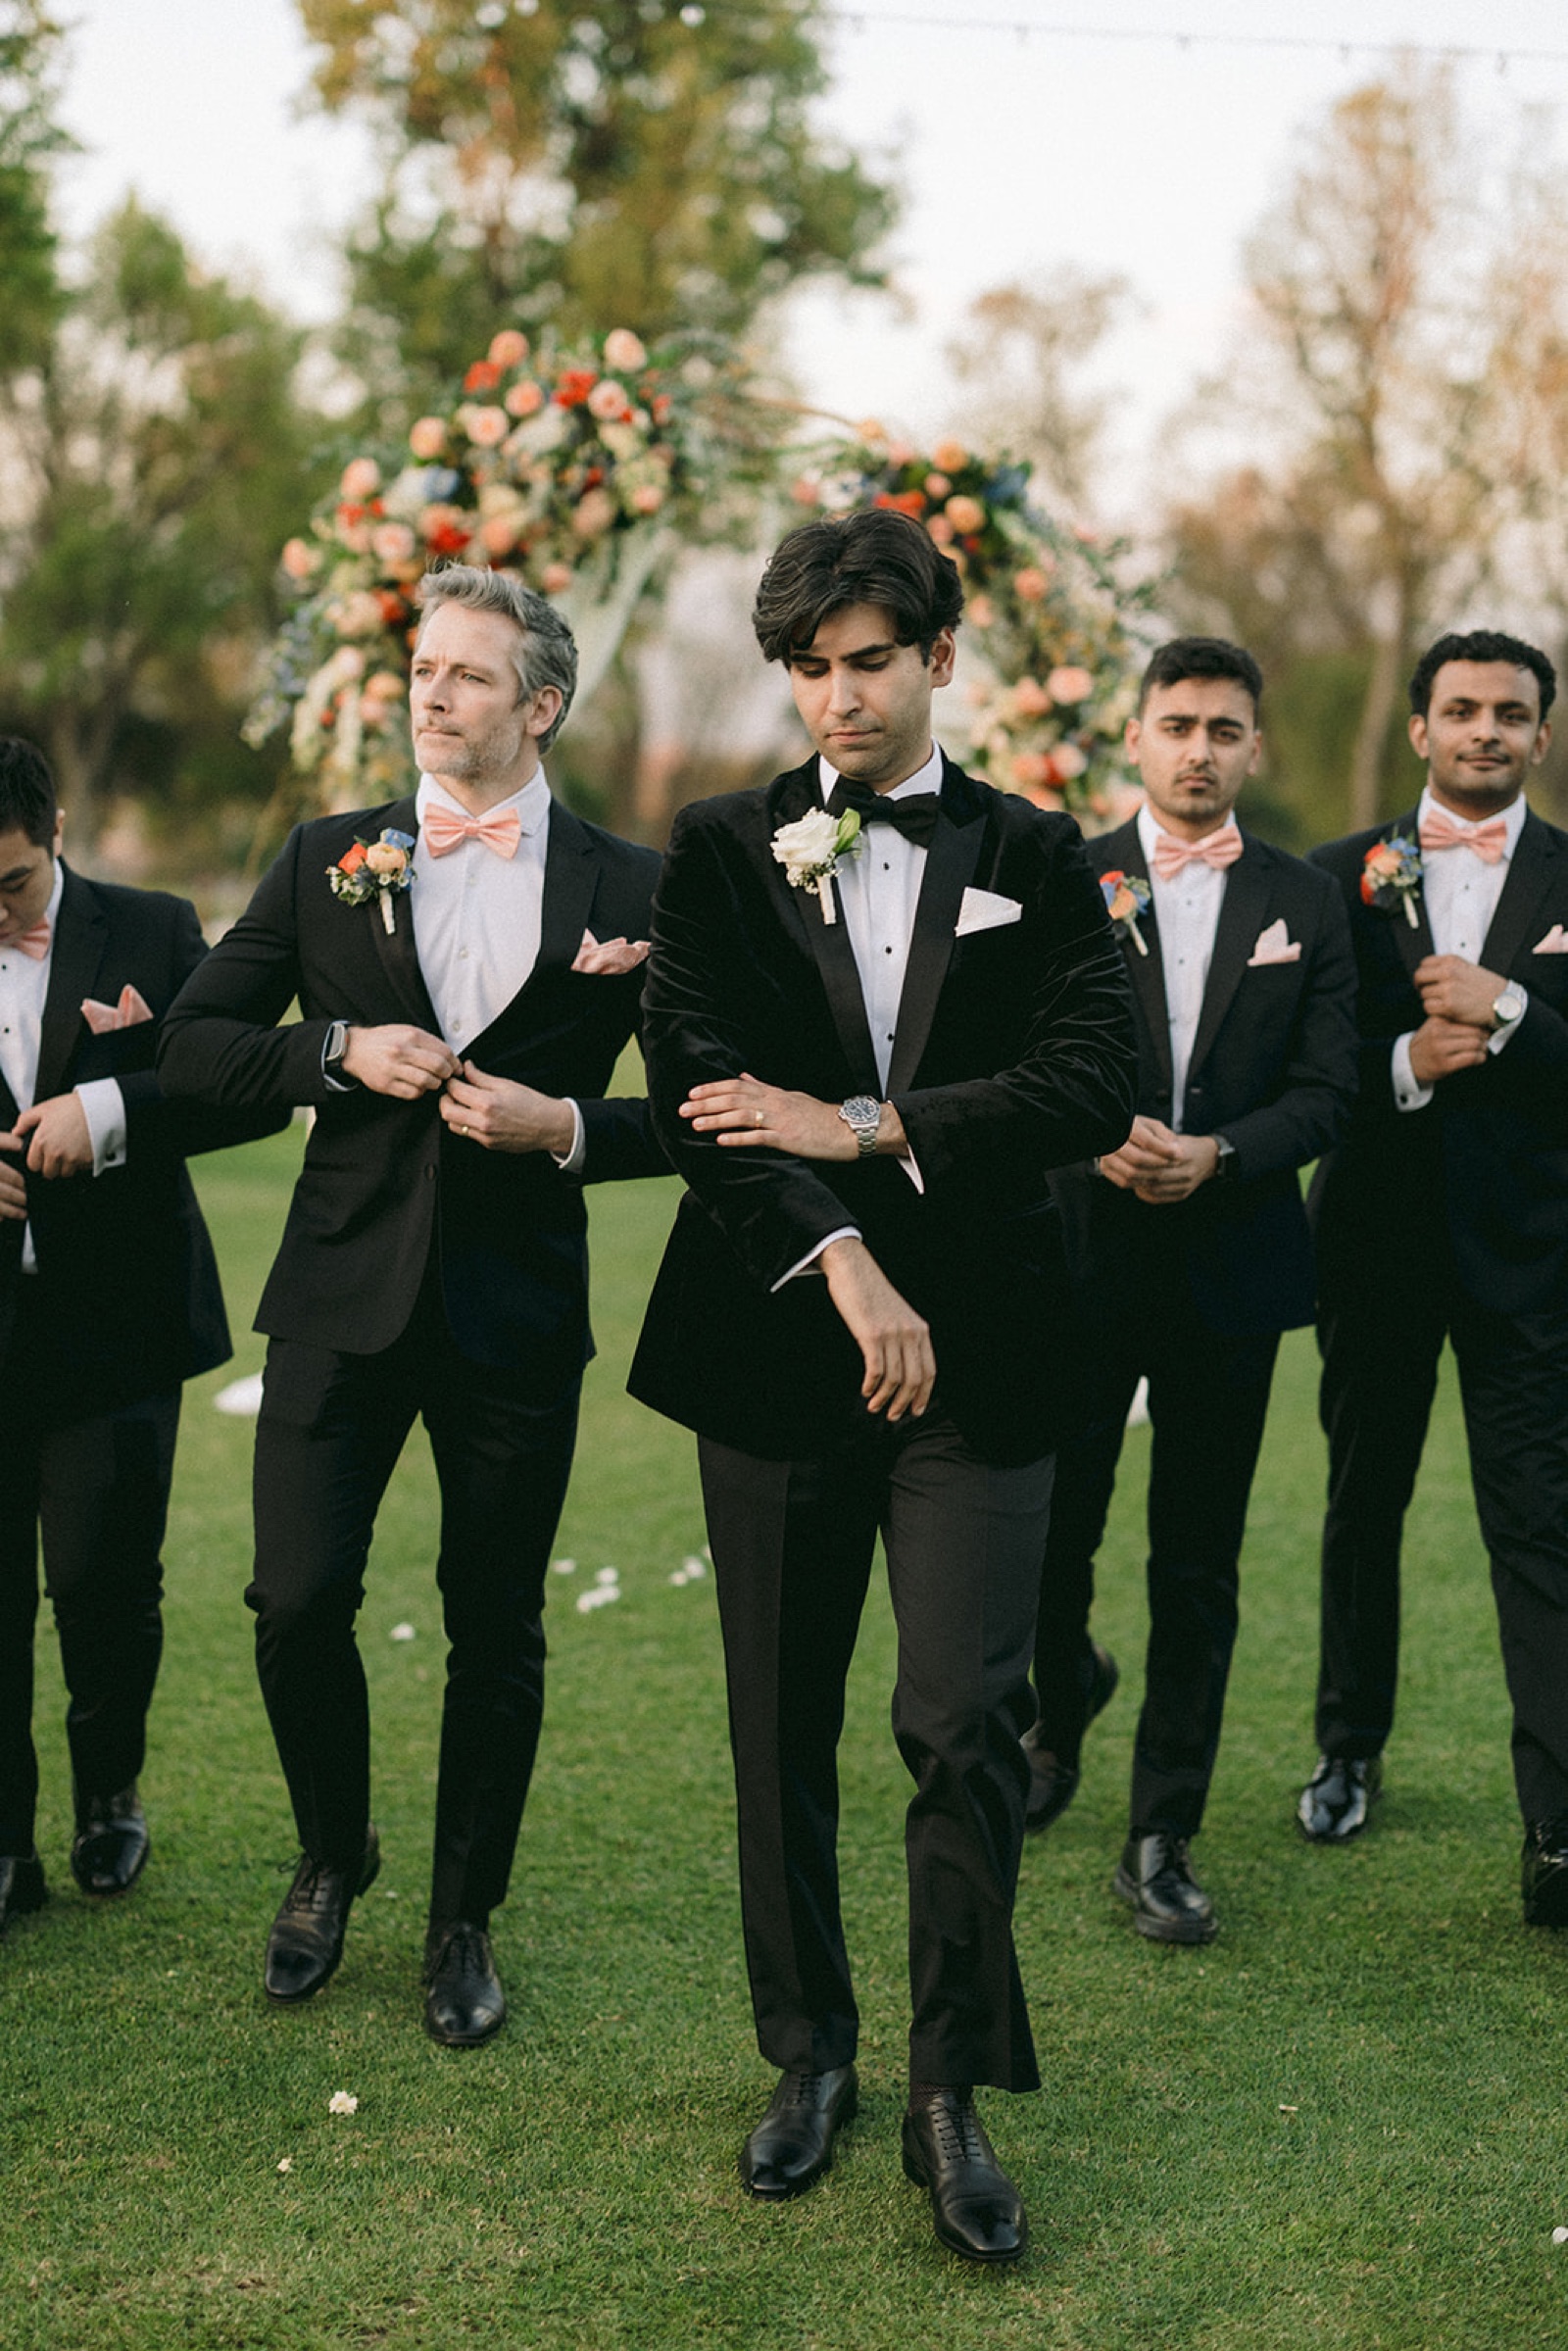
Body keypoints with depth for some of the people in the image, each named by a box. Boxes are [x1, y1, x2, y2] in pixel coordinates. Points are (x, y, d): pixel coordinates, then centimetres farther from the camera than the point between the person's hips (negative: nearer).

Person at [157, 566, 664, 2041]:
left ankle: (464, 1920, 25)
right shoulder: (327, 861, 6)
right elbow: (193, 1046, 5)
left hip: (518, 1313, -1)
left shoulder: (628, 891, 0)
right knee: (297, 1602, -1)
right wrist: (341, 1048, -10)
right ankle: (332, 1858, 27)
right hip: (344, 1296, 1)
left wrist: (566, 1126, -16)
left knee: (495, 1631, 7)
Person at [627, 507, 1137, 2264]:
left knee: (966, 1725, -6)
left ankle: (952, 2094, 7)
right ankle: (808, 2056, 25)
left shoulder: (1034, 857, 7)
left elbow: (1092, 1088, -5)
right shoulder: (721, 852, 6)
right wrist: (842, 1259, -16)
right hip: (776, 1343, 1)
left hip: (975, 1349, -1)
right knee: (781, 1728, 9)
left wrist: (868, 1128, -12)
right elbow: (697, 1089, -6)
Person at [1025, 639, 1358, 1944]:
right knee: (1050, 1532, 6)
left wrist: (1217, 1153, -15)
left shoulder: (1307, 903, 6)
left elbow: (1327, 1091, 1)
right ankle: (1065, 1698, 39)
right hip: (1077, 1260, -1)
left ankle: (1164, 1836, 13)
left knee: (1199, 1566, 4)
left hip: (1232, 1268, 1)